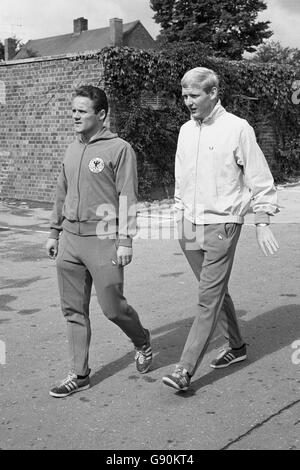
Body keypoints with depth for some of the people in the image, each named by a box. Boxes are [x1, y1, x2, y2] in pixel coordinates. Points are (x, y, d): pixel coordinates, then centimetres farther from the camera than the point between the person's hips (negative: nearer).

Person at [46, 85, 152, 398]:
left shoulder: (119, 149, -6)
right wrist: (54, 233, 18)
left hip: (103, 240, -6)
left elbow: (127, 198, -10)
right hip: (70, 240, 6)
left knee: (112, 307, 0)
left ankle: (142, 342, 31)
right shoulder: (72, 150, 14)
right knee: (73, 310, 8)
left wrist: (125, 240, -14)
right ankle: (79, 374, 20)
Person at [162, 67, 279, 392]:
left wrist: (262, 223, -7)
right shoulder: (186, 131, 10)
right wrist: (180, 216, 16)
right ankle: (237, 346, 33)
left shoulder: (237, 128, -7)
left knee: (209, 298, -7)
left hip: (222, 225, -6)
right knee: (216, 291, 16)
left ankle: (186, 370, -6)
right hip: (189, 226, 6)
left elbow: (260, 180, -4)